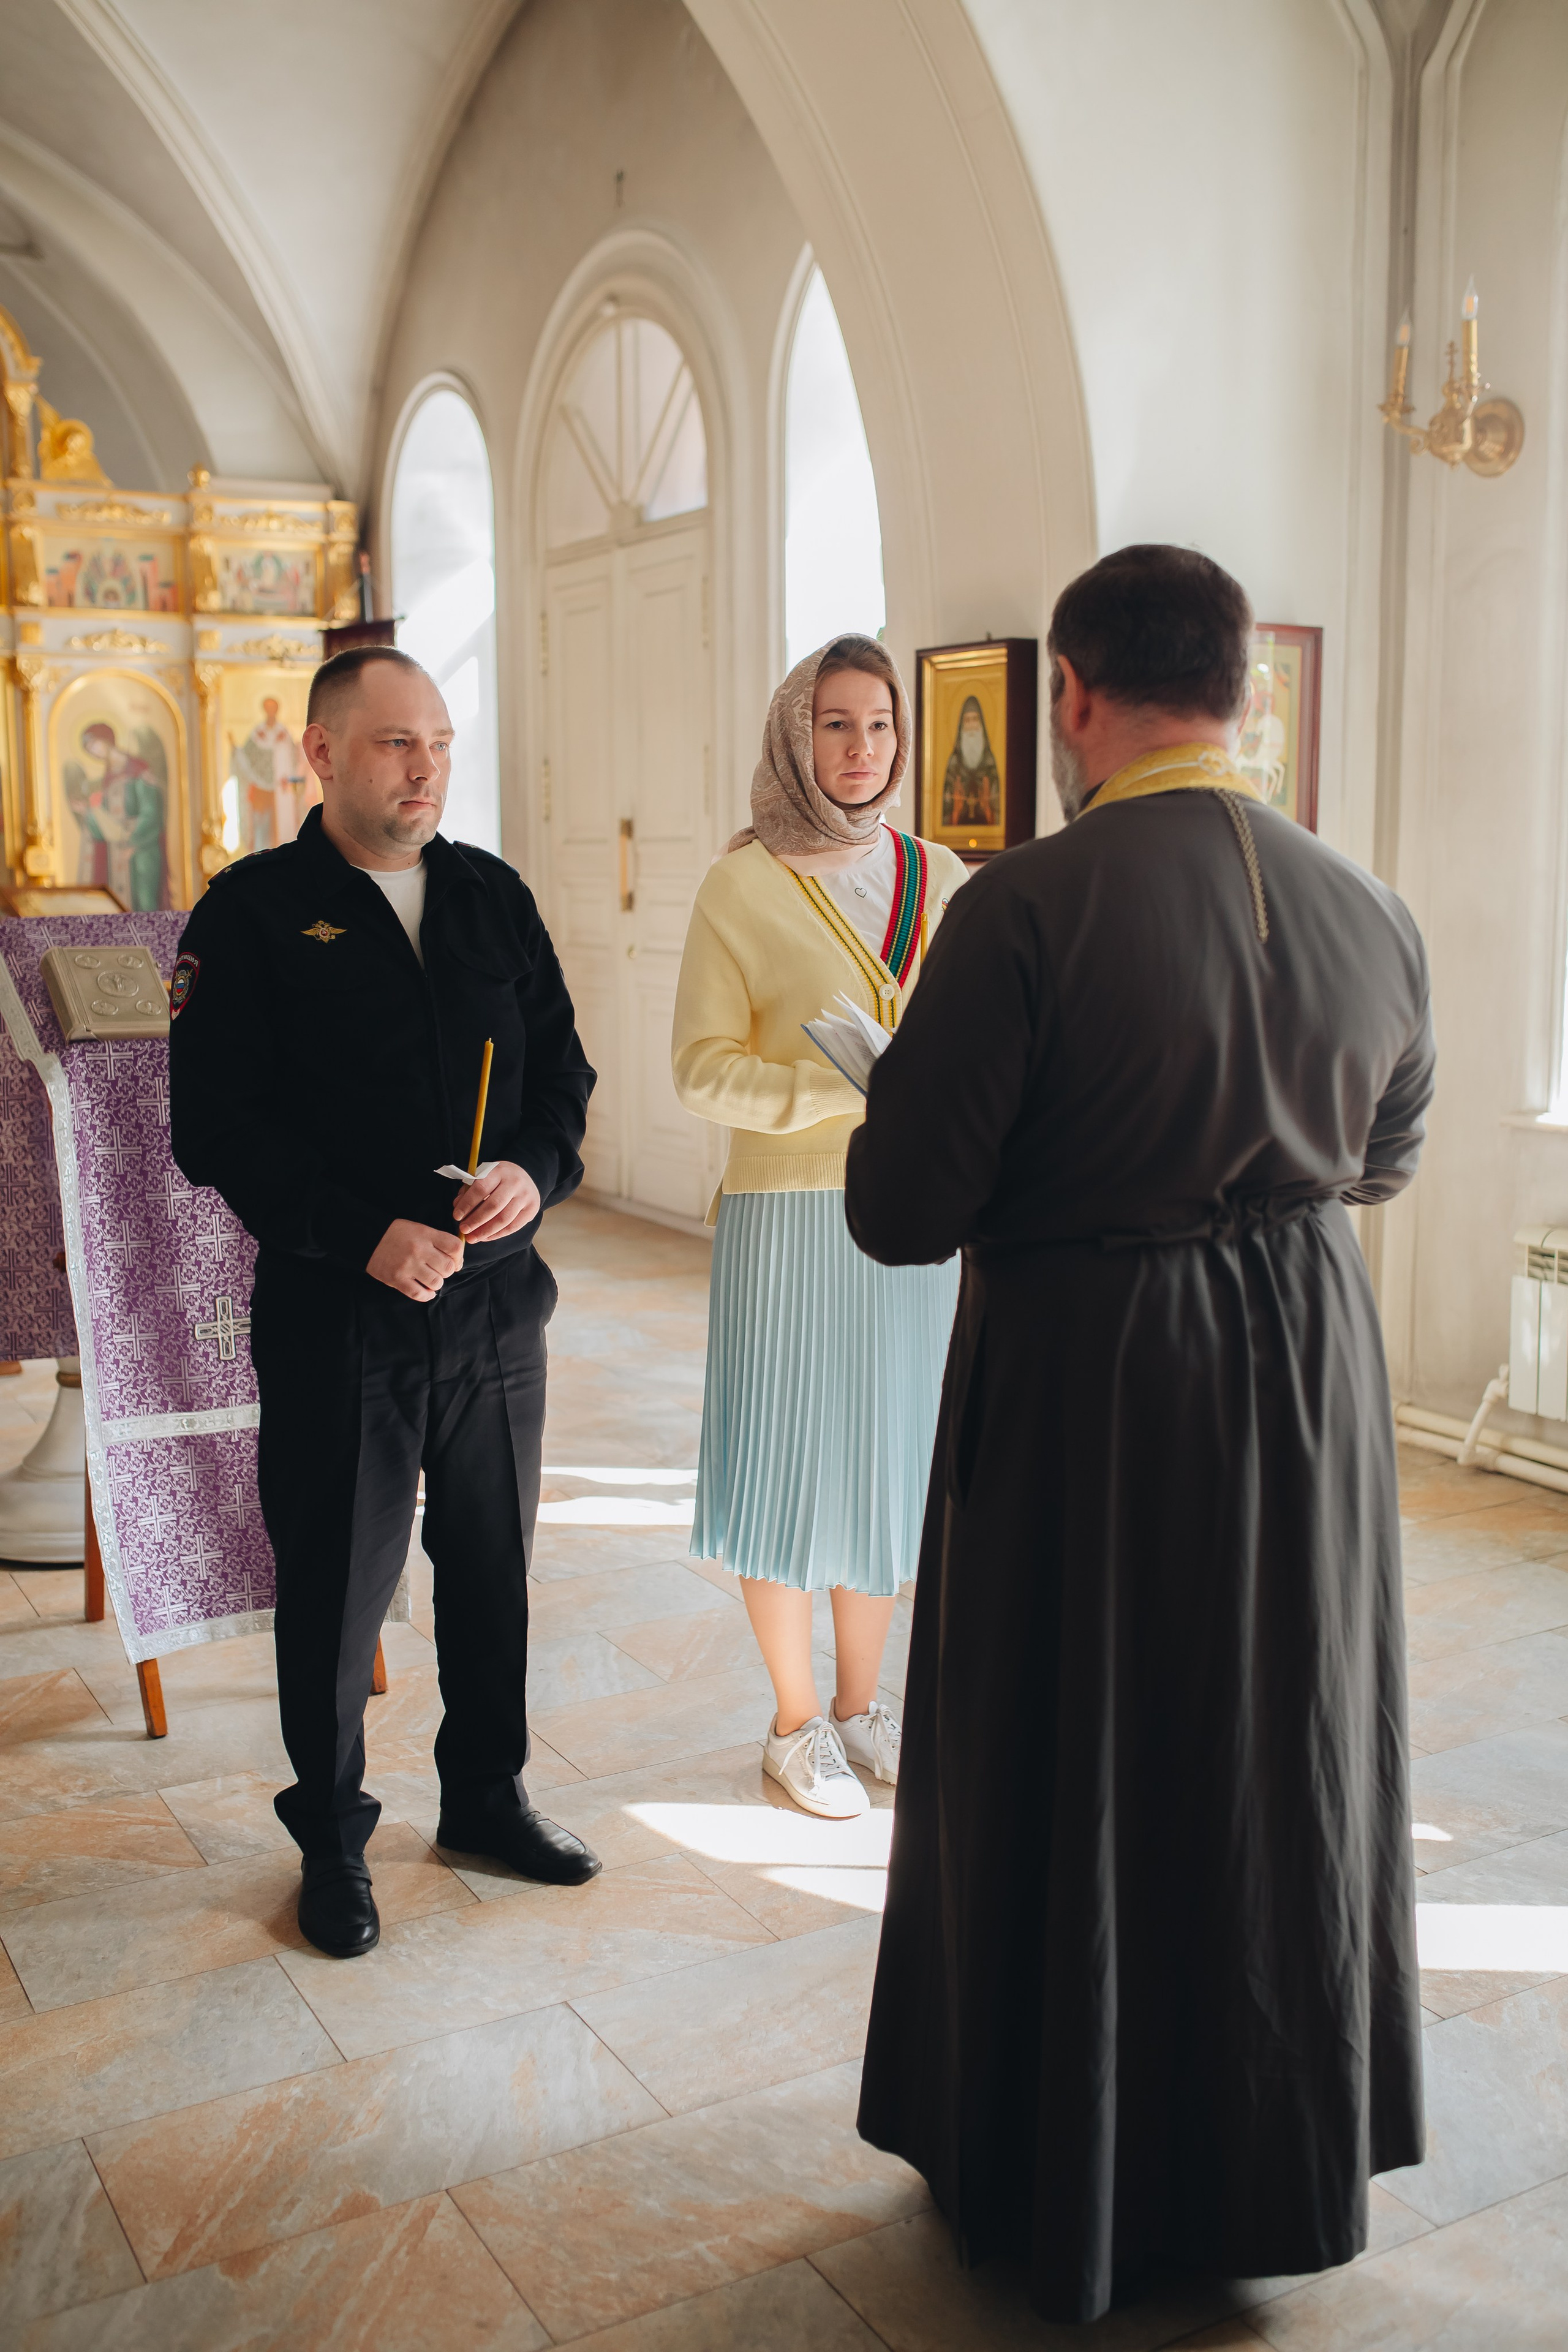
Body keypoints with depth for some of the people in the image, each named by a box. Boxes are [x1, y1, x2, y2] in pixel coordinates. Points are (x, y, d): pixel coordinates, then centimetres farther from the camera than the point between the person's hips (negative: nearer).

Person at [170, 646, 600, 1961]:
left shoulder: (493, 896, 8)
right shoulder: (254, 913, -6)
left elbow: (563, 1067, 11)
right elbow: (218, 1126, -11)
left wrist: (535, 1172, -10)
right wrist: (365, 1237, -19)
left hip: (497, 1302, 4)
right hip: (335, 1311, -4)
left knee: (496, 1566, 16)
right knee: (336, 1588, 8)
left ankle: (488, 1795, 36)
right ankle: (332, 1841, 28)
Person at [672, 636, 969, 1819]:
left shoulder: (940, 879, 8)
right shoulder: (744, 885, -5)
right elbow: (704, 1067, -9)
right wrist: (846, 1089, -20)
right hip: (791, 1214, -4)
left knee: (891, 1456, 12)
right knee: (790, 1456, 4)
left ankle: (862, 1702, 29)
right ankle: (797, 1723, 21)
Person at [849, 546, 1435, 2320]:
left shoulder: (1024, 910, -20)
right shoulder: (1370, 914, -3)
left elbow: (898, 1214, -18)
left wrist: (900, 1089, 2)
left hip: (1080, 1389, -4)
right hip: (1306, 1373, 5)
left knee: (1064, 1785, 14)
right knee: (1280, 1769, 21)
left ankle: (1058, 2189, 33)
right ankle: (1273, 2172, 40)